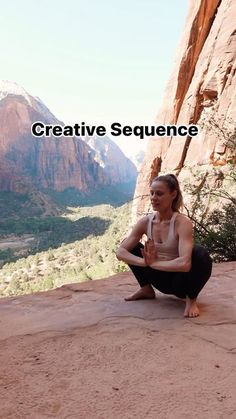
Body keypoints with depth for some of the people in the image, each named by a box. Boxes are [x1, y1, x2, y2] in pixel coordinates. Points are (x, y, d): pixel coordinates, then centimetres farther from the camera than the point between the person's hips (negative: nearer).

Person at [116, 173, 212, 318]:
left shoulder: (183, 223, -25)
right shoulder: (145, 221, -10)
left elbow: (184, 264, -38)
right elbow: (120, 252, -13)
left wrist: (153, 263, -26)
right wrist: (146, 262, -30)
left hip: (180, 280, -5)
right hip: (160, 278, 5)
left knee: (201, 255, -33)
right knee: (130, 247, -3)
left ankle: (191, 299, -6)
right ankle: (146, 289, 14)